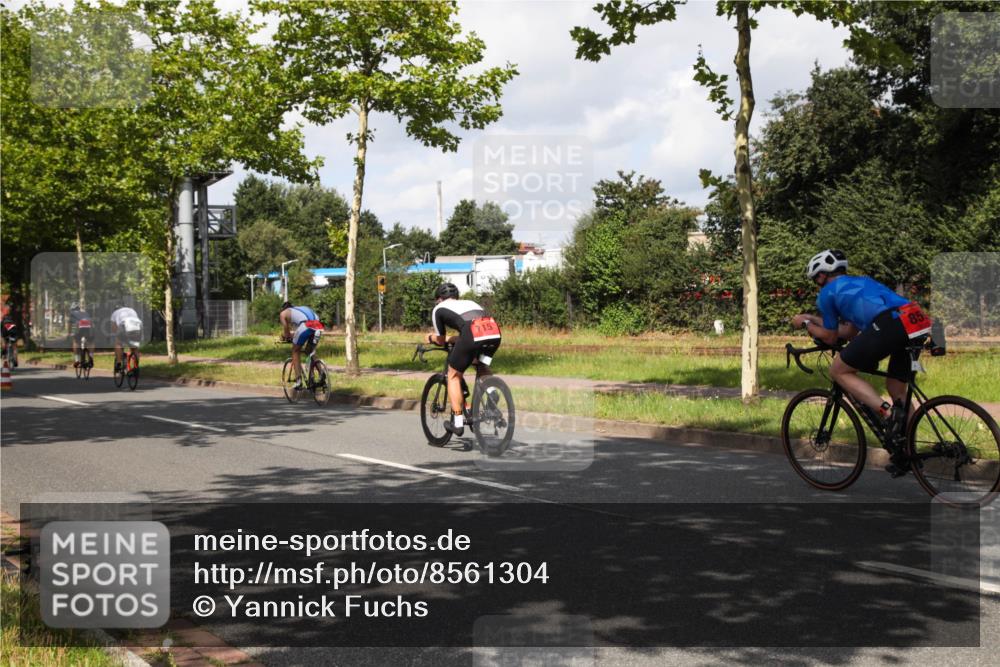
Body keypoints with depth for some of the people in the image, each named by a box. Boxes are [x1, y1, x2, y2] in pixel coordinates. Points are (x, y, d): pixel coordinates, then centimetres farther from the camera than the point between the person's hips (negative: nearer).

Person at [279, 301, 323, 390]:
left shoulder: (283, 313, 24)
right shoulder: (302, 308, 40)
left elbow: (286, 333, 22)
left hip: (305, 326, -5)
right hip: (318, 327, 5)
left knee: (295, 351, 13)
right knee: (310, 352, 24)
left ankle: (298, 381, 6)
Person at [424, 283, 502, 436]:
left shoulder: (439, 309, 25)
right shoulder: (470, 303, 39)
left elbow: (441, 340, 31)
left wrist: (431, 338, 51)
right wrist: (451, 339, 55)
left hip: (473, 334, -4)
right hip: (495, 333, 5)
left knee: (454, 375, 16)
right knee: (481, 367, 33)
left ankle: (458, 422, 14)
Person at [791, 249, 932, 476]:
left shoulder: (828, 292, 16)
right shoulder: (861, 281, 38)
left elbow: (830, 337, 22)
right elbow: (851, 332, 42)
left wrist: (805, 324, 38)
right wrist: (815, 320, 51)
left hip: (889, 325, -8)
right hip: (918, 323, 8)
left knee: (839, 371, 9)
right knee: (896, 389, 23)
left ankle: (888, 412, -9)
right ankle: (907, 455, 22)